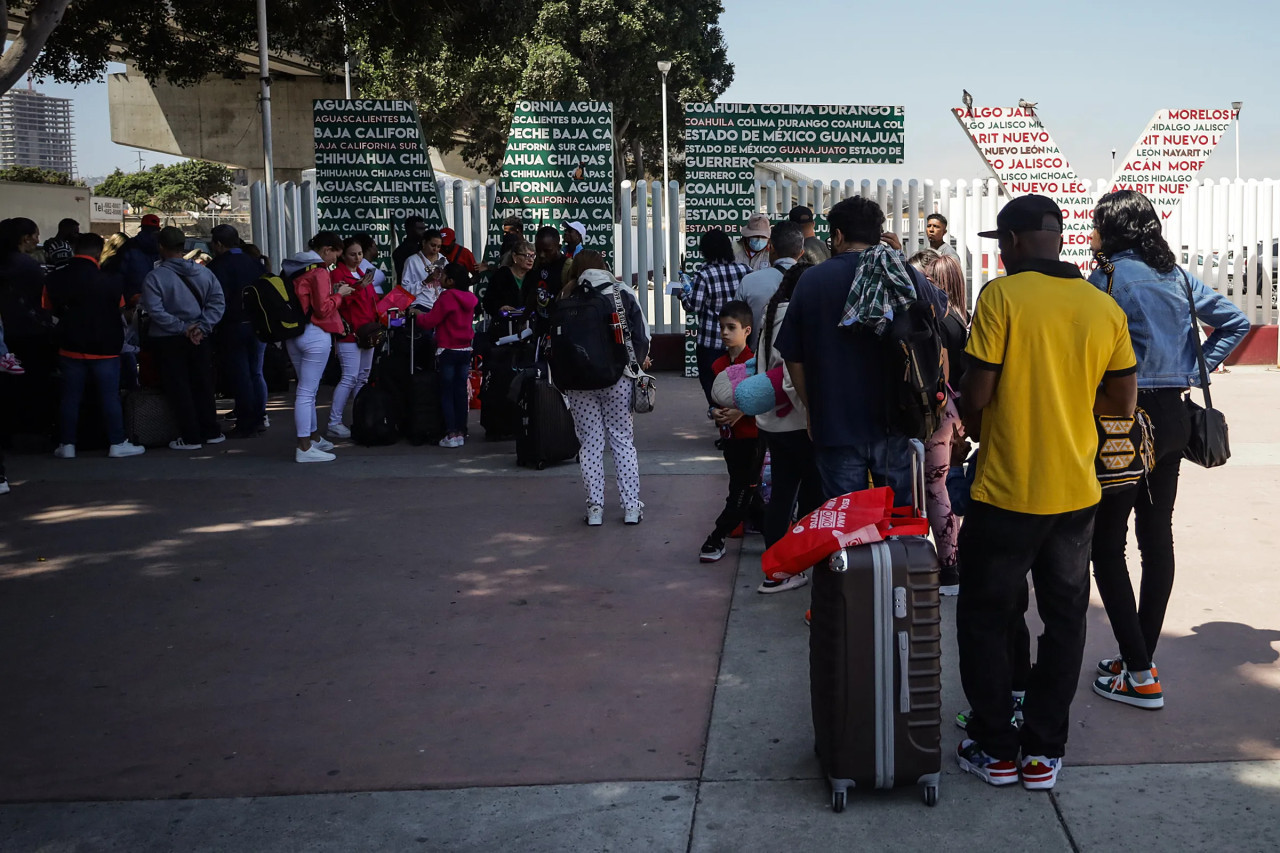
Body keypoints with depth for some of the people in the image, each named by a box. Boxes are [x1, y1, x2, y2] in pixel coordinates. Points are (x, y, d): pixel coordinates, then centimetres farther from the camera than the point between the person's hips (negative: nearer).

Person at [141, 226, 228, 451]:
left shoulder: (154, 277, -12)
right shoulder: (203, 272, 1)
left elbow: (156, 311, -20)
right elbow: (217, 302, -3)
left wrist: (182, 328, -15)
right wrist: (202, 326, -8)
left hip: (168, 341, -4)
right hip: (199, 340, 4)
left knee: (179, 388, 3)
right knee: (203, 386, 14)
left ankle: (191, 437, 4)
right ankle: (211, 432, 19)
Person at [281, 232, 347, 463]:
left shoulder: (294, 269, 13)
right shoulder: (319, 272, -13)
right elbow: (323, 309, -17)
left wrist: (331, 292, 12)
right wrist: (339, 294, -1)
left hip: (293, 334, 9)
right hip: (315, 335, -9)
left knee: (306, 388, 19)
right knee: (307, 391, -8)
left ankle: (314, 437, 30)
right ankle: (304, 448, -7)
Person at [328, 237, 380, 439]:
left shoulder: (363, 273, 18)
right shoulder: (337, 274, -6)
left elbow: (372, 301, 23)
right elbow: (340, 302, -18)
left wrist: (376, 324, 11)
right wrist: (357, 288, -30)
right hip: (349, 332, -8)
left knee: (363, 377, 10)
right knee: (350, 378, -13)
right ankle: (334, 423, -11)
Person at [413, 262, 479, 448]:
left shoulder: (447, 297, -15)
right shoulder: (469, 298, 8)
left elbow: (430, 321, -14)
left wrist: (417, 314, 6)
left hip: (448, 351, -6)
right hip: (466, 350, 7)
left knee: (447, 393, 0)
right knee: (461, 392, 10)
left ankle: (451, 434, -3)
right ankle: (461, 432, 13)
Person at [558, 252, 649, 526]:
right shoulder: (622, 293, 3)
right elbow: (641, 336, 2)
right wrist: (638, 363, 17)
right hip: (617, 377, 0)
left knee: (590, 442, 6)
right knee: (623, 439, 8)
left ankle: (595, 507, 6)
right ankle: (631, 506, 7)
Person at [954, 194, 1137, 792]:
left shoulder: (1002, 296, -13)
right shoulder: (1104, 308, 1)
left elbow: (976, 393, -15)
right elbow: (1122, 402, 5)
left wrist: (972, 423, 6)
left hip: (1006, 492, -4)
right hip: (1077, 493, 4)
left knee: (986, 619, 11)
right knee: (1064, 619, 15)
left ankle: (995, 749, 17)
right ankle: (1044, 751, 20)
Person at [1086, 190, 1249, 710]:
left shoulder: (1111, 275, -11)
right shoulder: (1176, 275, 11)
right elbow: (1235, 323, 17)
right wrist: (1197, 371, 13)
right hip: (1173, 415, 8)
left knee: (1107, 542, -2)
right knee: (1157, 536, 11)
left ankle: (1139, 677, -3)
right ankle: (1141, 657, 21)